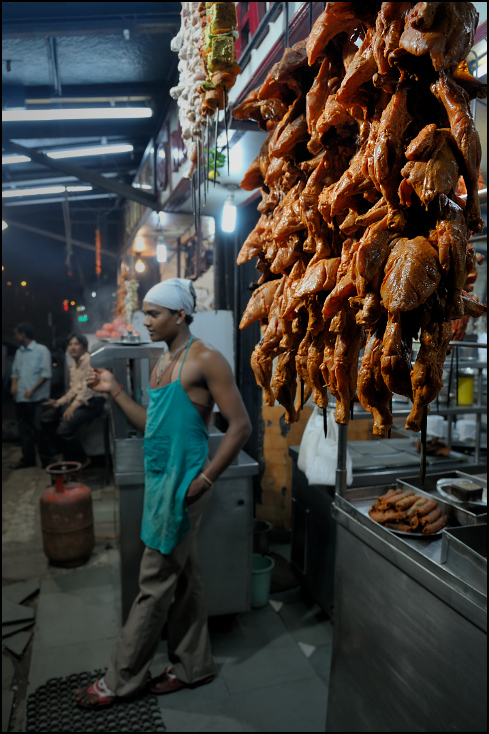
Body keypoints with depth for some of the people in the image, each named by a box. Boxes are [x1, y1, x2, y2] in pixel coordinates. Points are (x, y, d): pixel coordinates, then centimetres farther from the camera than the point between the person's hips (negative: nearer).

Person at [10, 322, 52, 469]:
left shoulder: (42, 350, -5)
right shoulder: (19, 352, 14)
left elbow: (46, 374, -9)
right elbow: (15, 371, 18)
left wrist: (32, 390, -15)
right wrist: (14, 384, -2)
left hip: (37, 398, -6)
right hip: (21, 398, 6)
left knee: (39, 428, -5)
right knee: (24, 429, 10)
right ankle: (28, 458, 19)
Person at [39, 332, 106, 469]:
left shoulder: (89, 360, -9)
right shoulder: (74, 366, 20)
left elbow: (88, 387, -18)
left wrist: (73, 406, -23)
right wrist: (59, 402, 9)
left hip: (91, 402, -9)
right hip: (78, 400, 9)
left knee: (64, 429, -24)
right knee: (46, 418, -1)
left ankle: (82, 460, -2)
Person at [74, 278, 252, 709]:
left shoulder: (204, 360, -14)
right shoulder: (162, 363, 13)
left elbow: (241, 426, -17)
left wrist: (204, 480, -17)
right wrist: (116, 392, 10)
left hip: (182, 485, -8)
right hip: (160, 480, 9)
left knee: (156, 583, 5)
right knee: (182, 577, 17)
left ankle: (121, 679, 22)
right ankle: (193, 665, 33)